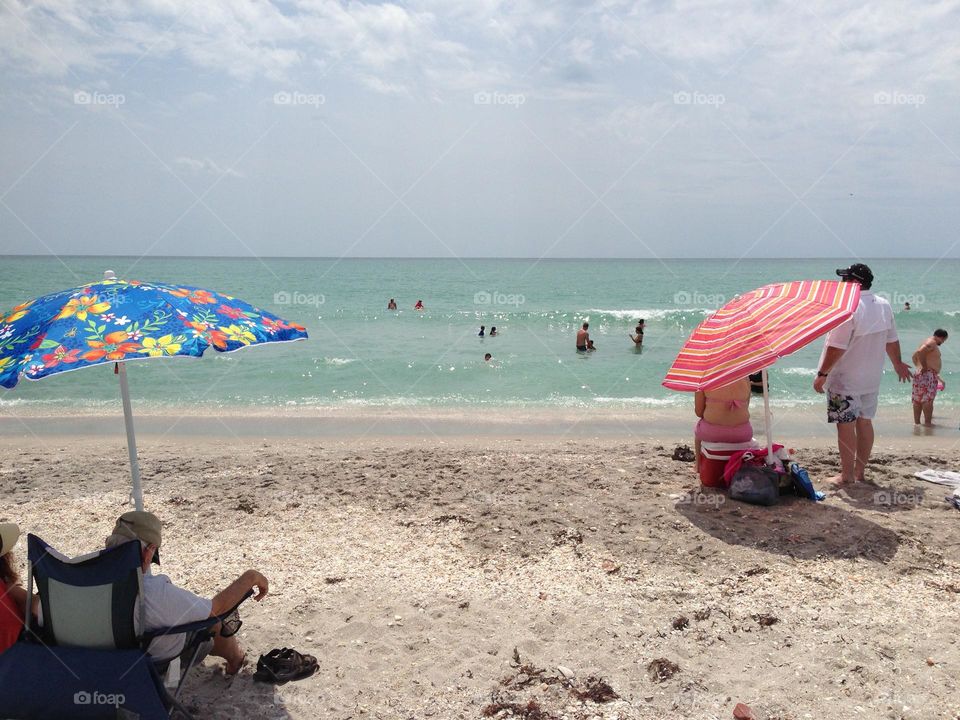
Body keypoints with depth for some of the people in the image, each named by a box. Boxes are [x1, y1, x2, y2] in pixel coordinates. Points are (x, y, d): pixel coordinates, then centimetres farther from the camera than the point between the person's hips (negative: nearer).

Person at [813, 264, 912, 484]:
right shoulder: (884, 306, 4)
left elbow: (836, 347, -23)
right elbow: (892, 341, 14)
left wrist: (822, 374, -16)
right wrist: (898, 363, 28)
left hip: (845, 381, -8)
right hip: (872, 379, 8)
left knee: (846, 425, 0)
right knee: (865, 422, 15)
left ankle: (847, 475, 7)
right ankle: (860, 472, 23)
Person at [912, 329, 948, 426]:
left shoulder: (927, 342, 22)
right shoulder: (932, 343, -9)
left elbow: (915, 356, 29)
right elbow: (920, 352, -26)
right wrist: (924, 367, -19)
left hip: (919, 374, 10)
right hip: (928, 375, -10)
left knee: (918, 400, 9)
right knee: (928, 400, -10)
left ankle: (916, 422, 12)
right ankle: (928, 422, -11)